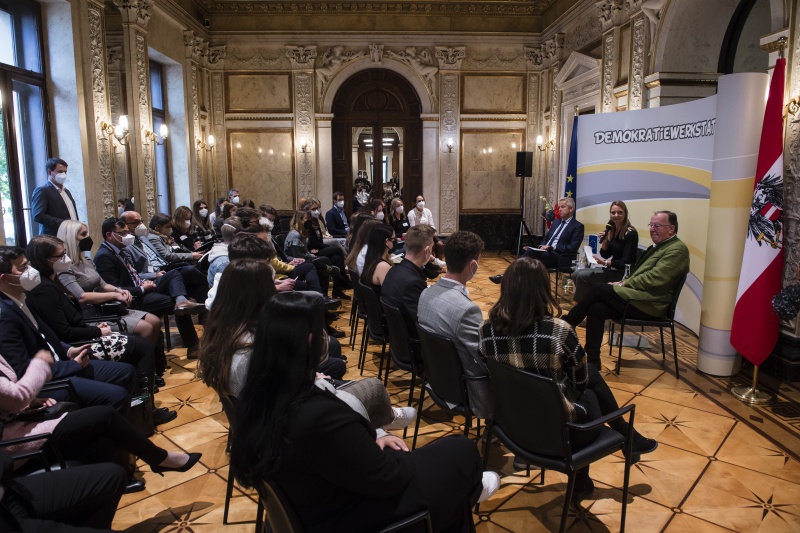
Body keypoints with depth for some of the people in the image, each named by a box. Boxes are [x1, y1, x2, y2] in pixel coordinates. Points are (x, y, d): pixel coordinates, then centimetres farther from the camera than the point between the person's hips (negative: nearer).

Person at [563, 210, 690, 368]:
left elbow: (653, 279, -18)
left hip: (648, 305, -8)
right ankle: (592, 360, -11)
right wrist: (623, 283, 4)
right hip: (639, 297, 8)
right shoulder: (659, 246, 21)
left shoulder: (677, 249, -8)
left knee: (598, 289, -16)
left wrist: (624, 284, -11)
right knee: (596, 308, -13)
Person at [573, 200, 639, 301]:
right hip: (612, 269, 8)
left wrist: (605, 263, -25)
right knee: (576, 274, -2)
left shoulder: (631, 233, -16)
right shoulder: (611, 230, 8)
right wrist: (604, 241, -8)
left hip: (622, 272, -8)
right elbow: (605, 255, 9)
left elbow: (626, 262, -18)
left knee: (582, 276, -18)